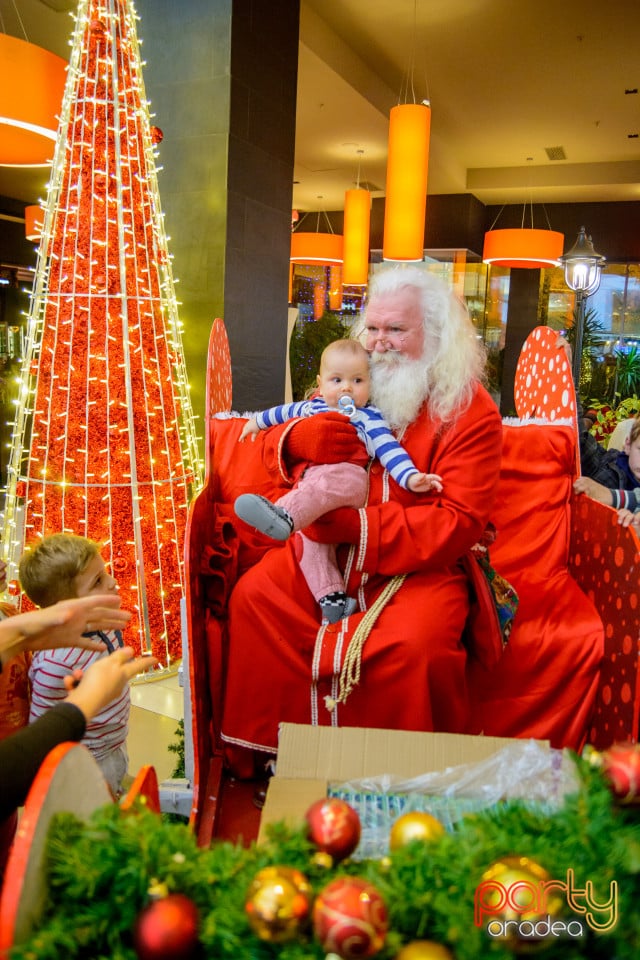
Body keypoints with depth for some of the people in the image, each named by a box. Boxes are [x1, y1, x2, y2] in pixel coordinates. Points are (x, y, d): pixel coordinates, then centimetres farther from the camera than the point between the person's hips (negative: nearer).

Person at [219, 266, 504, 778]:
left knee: (411, 643, -31)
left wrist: (357, 526, -25)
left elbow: (458, 522, -14)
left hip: (421, 565, -4)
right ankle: (258, 757, 0)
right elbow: (273, 443, 13)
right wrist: (300, 438, -14)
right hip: (327, 549, 5)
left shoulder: (470, 411, -5)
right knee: (253, 593, -16)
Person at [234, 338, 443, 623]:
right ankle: (332, 597, -20)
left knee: (323, 483, -40)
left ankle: (283, 515, -66)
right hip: (309, 484, 7)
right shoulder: (313, 407, 25)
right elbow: (284, 412, 45)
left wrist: (411, 477, -21)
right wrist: (258, 420, 57)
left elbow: (388, 448, -5)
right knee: (310, 532, -15)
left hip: (348, 478, -7)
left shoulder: (369, 417, 7)